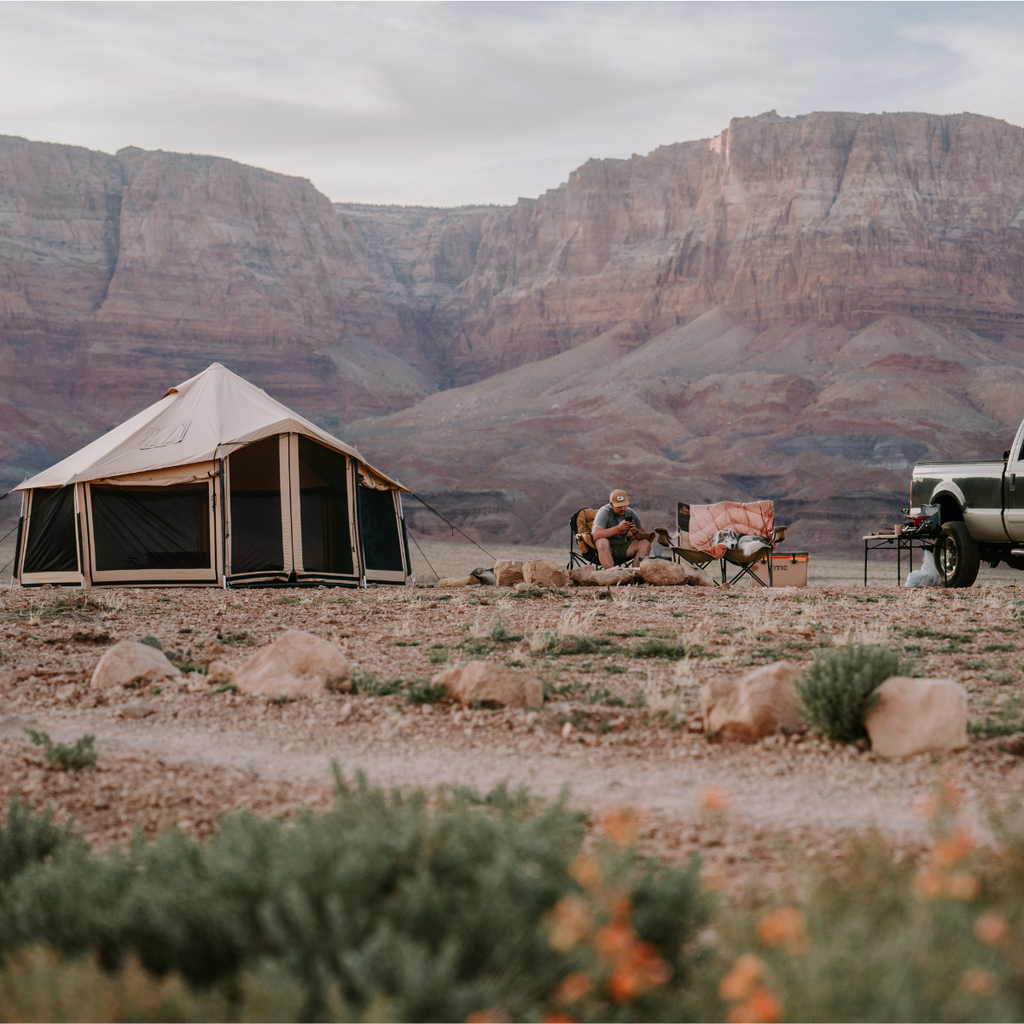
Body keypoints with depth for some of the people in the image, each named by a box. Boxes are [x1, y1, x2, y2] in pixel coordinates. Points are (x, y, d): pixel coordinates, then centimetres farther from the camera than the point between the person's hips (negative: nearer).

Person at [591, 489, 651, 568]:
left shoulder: (630, 513, 1)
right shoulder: (604, 512, -14)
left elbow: (644, 536, 2)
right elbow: (595, 534, -30)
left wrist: (635, 532, -23)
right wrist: (617, 528, -37)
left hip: (622, 548, 5)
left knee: (645, 543, -14)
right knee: (602, 542, -38)